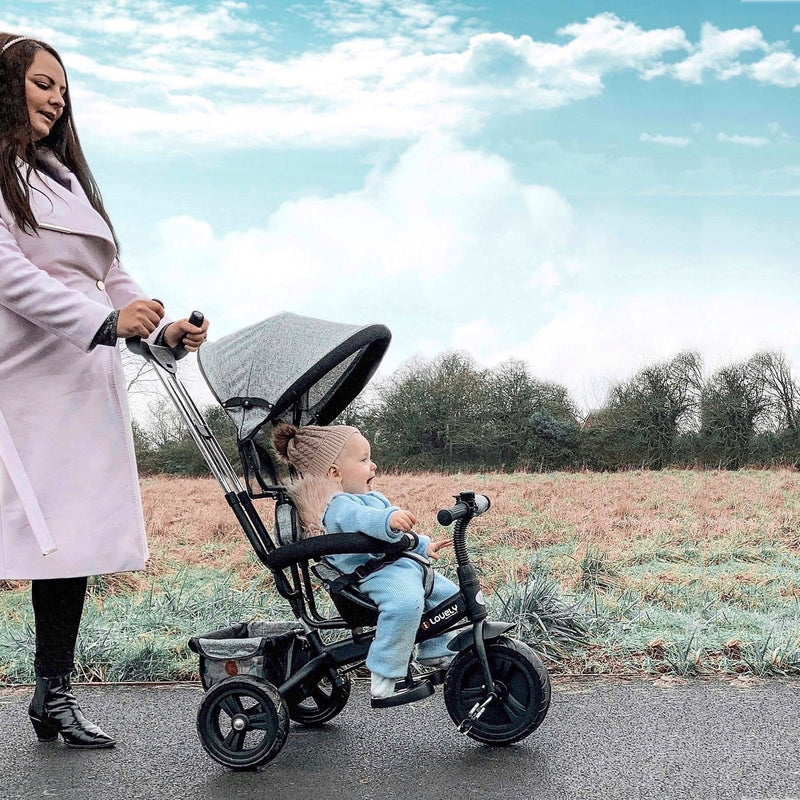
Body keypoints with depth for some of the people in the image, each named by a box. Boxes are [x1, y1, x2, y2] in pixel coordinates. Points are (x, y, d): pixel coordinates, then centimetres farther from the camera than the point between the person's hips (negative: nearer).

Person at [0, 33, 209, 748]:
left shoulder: (64, 177, 26)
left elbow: (109, 275, 22)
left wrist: (164, 329, 6)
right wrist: (106, 322, -21)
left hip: (84, 383, 7)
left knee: (74, 539, 5)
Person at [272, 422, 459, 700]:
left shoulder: (373, 498, 23)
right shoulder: (338, 506, -13)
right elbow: (360, 519, -38)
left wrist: (424, 546, 34)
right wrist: (388, 520, -55)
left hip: (405, 564, 11)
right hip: (375, 572, -11)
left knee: (448, 592, 17)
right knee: (406, 603, -37)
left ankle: (434, 652, 34)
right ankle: (384, 671, -25)